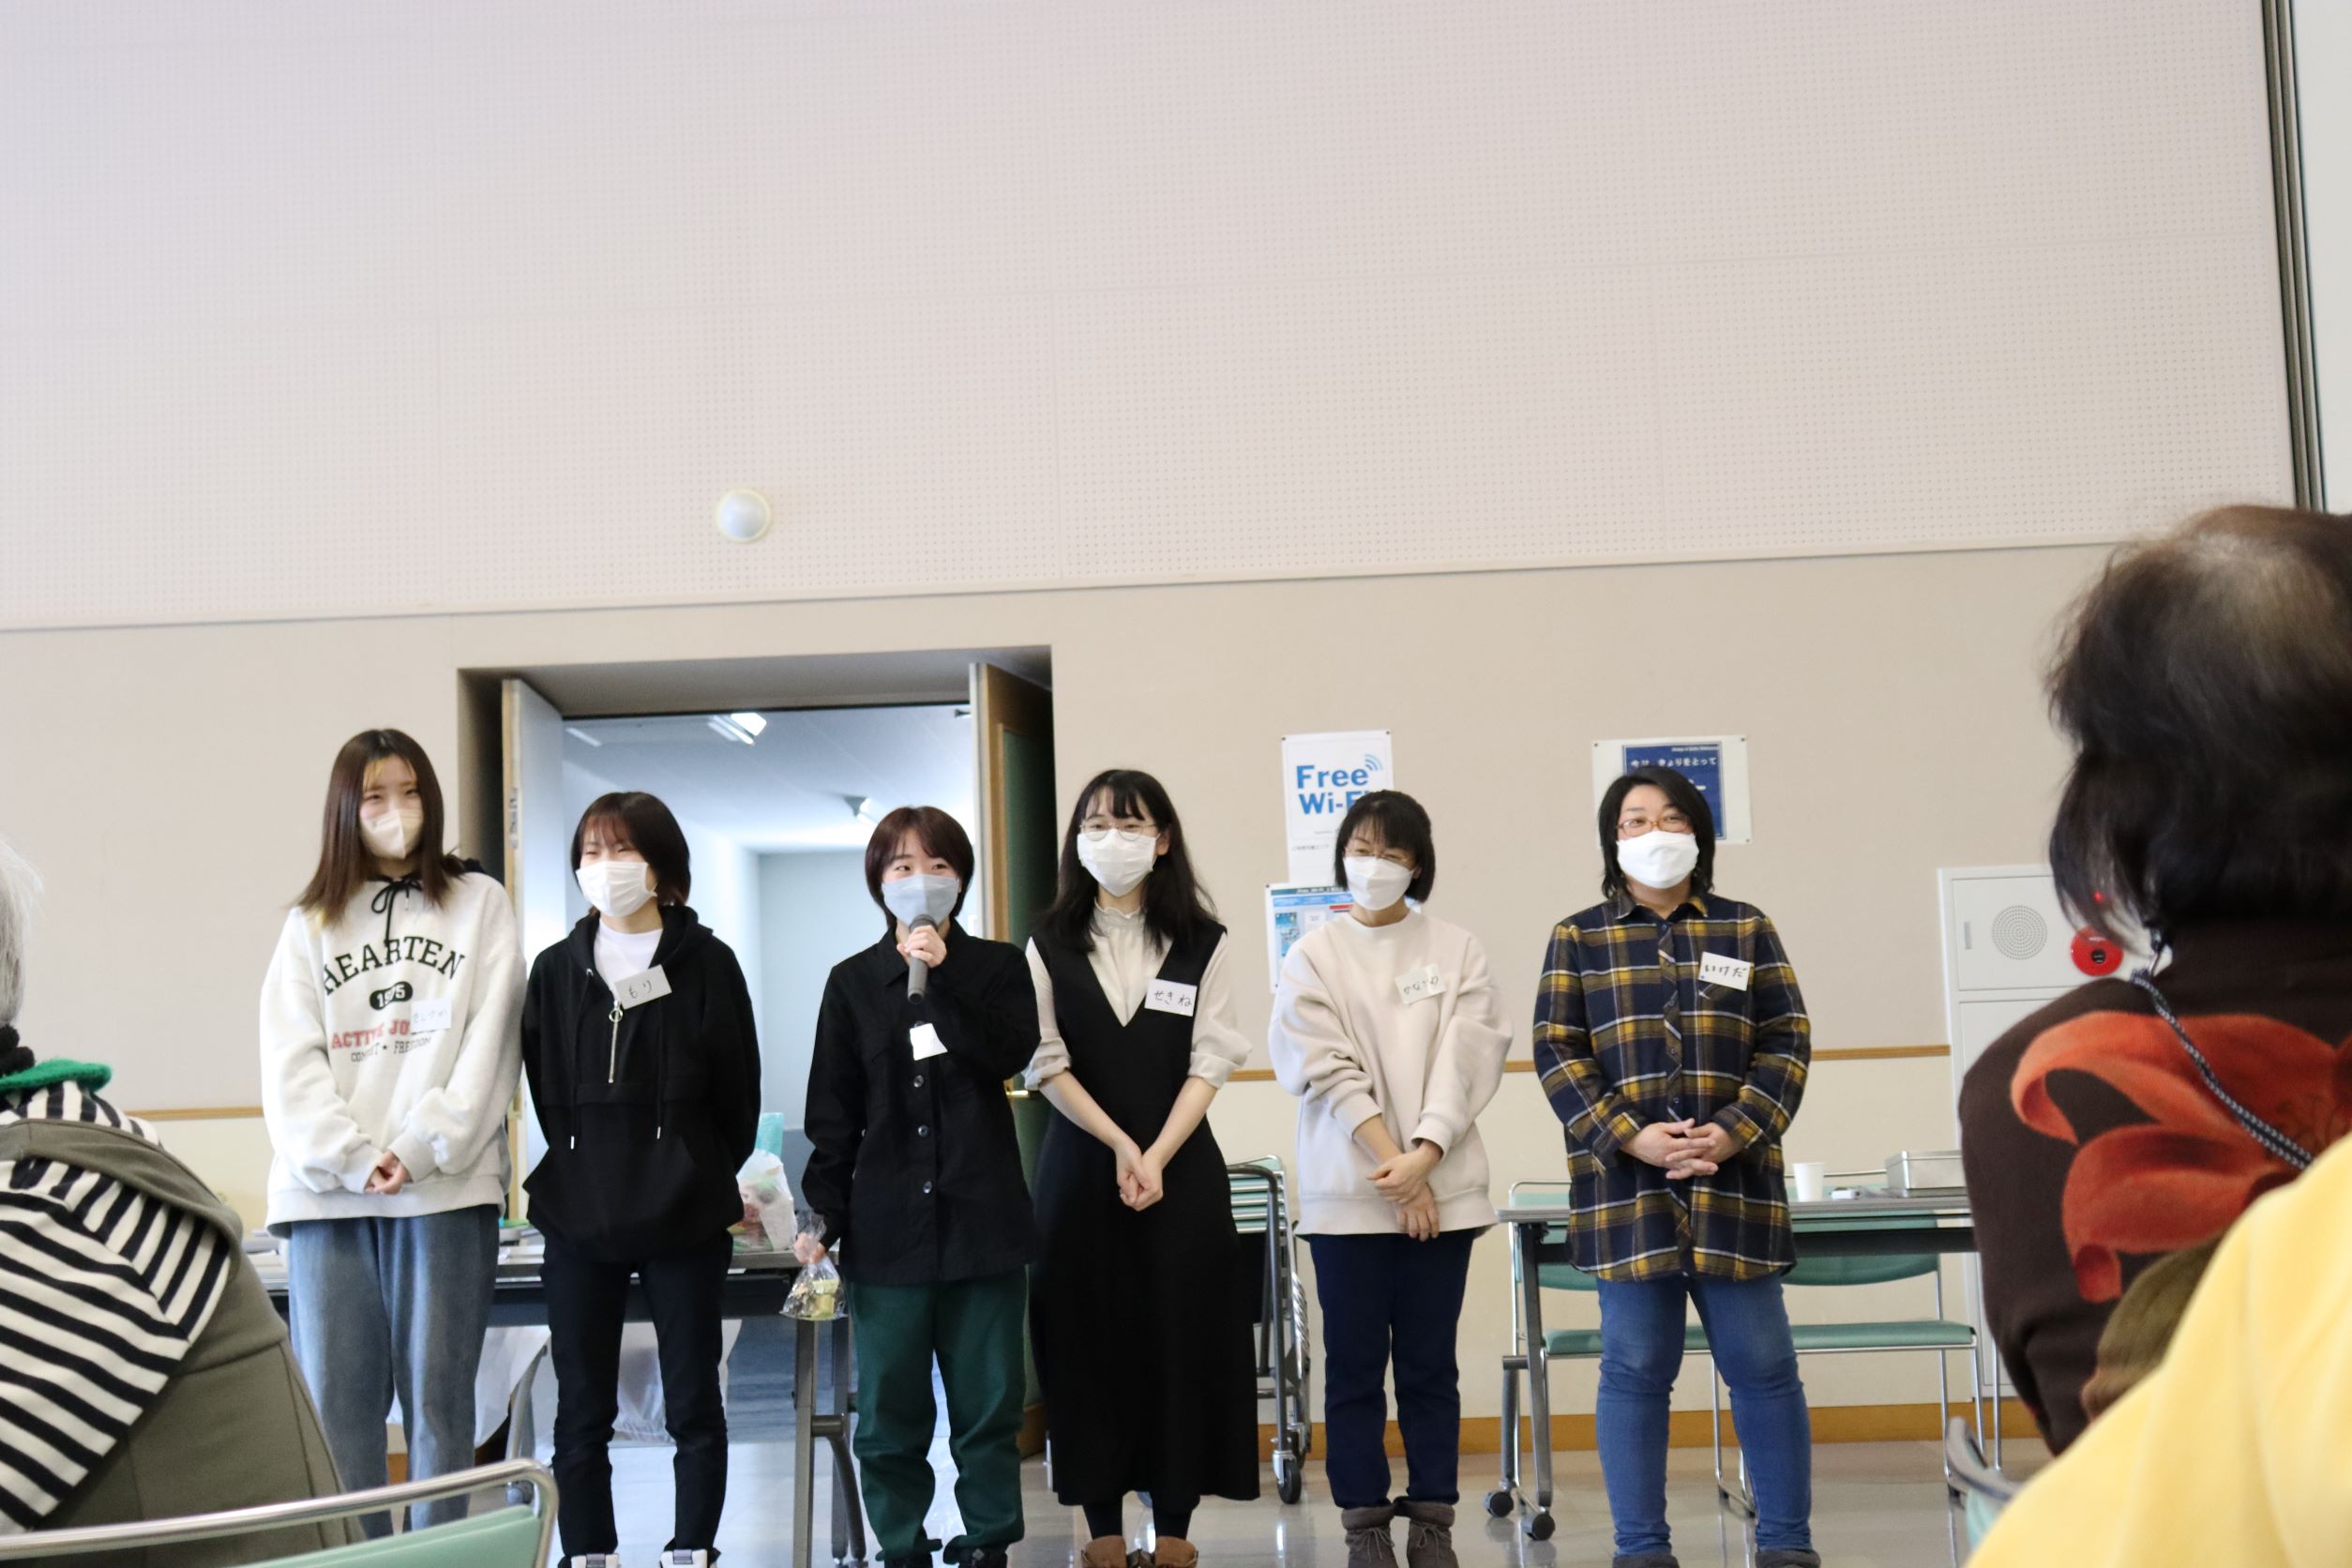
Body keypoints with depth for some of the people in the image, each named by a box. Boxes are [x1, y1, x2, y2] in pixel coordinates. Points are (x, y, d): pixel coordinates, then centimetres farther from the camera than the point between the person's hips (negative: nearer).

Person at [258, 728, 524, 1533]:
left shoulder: (479, 903, 10)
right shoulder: (311, 922, 16)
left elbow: (489, 1044, 0)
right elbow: (290, 1065, 5)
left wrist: (420, 1149, -11)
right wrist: (353, 1158, -10)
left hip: (447, 1185, -2)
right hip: (328, 1188, 2)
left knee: (439, 1391, -1)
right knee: (337, 1397, 0)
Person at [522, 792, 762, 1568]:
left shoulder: (707, 964, -2)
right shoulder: (556, 970, 7)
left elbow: (738, 1095, 3)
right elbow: (546, 1095, 10)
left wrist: (703, 1182, 8)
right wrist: (587, 1179, 8)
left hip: (684, 1221, -2)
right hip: (579, 1220, 3)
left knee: (693, 1405, 4)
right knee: (581, 1411, 5)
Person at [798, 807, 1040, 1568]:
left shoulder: (997, 966, 6)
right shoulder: (853, 982, 7)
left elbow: (1011, 1054, -12)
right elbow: (833, 1114, 5)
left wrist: (940, 978, -16)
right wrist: (823, 1218, 0)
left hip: (981, 1216, 0)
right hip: (886, 1225, 1)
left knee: (989, 1397, 4)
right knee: (889, 1406, 3)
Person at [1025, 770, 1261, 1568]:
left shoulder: (1201, 944, 3)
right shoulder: (1050, 946, 5)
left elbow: (1208, 1062, -3)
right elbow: (1048, 1064, -2)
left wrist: (1155, 1156, -13)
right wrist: (1119, 1146, -12)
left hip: (1180, 1167, 0)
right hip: (1079, 1165, 1)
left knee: (1179, 1338, 0)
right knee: (1088, 1342, 2)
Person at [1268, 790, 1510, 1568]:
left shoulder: (1458, 950, 6)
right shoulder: (1314, 956, 3)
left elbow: (1466, 1061, -3)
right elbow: (1328, 1070, -6)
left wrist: (1422, 1156, -15)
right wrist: (1391, 1164, -14)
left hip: (1441, 1189, 1)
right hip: (1347, 1194, -1)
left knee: (1430, 1363, 6)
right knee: (1354, 1365, 3)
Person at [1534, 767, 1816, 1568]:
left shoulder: (1747, 929, 10)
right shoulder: (1578, 938, 7)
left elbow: (1787, 1043, 5)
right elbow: (1557, 1054, 0)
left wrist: (1734, 1132, -10)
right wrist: (1631, 1138, -13)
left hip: (1734, 1179, 1)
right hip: (1624, 1183, -1)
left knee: (1761, 1362, 2)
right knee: (1635, 1367, 1)